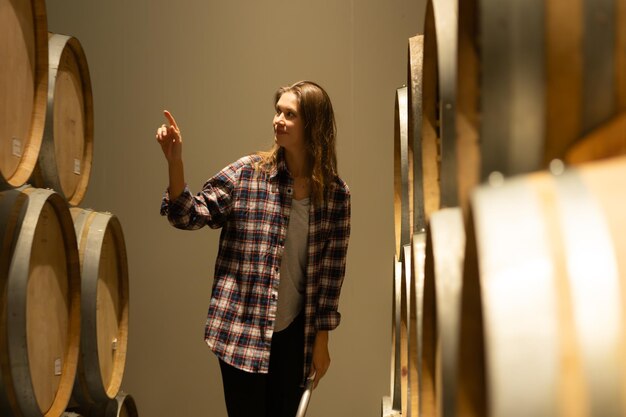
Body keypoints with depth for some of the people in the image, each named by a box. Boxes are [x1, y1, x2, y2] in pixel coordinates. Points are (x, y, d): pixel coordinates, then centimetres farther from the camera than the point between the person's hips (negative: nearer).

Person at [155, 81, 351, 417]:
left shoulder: (336, 194, -1)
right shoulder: (246, 173, -5)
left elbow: (331, 271, 1)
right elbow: (190, 216, -6)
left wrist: (321, 340, 3)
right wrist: (174, 161, -21)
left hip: (294, 335, 2)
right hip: (242, 330, -2)